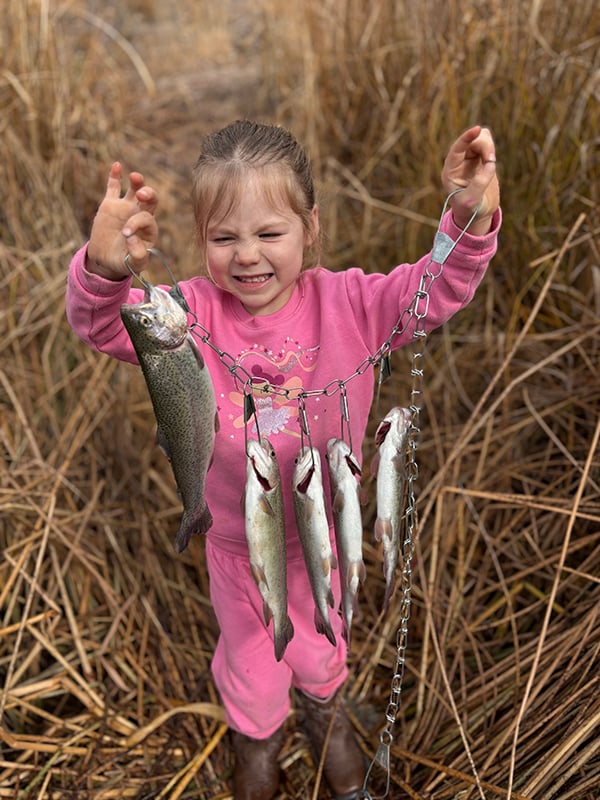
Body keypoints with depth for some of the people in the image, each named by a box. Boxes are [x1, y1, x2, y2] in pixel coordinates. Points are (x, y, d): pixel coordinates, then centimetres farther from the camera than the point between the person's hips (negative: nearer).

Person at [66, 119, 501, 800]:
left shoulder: (344, 302, -21)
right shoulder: (192, 313, -23)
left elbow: (437, 289, -23)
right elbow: (102, 326, -35)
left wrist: (471, 220, -43)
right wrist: (106, 268, -58)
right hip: (237, 542, -1)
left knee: (319, 646, 32)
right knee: (249, 657, 27)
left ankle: (324, 708, 69)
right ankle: (256, 740, 64)